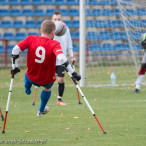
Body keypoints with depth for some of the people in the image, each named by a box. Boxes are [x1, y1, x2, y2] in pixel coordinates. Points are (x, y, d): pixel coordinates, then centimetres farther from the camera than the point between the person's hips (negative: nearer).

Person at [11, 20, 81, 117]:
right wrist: (73, 73, -34)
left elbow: (15, 50, -17)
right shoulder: (54, 44, -23)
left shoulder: (31, 39, -14)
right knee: (47, 89, 36)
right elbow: (62, 58, -38)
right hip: (48, 80, -1)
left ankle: (27, 89, 69)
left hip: (32, 78, 1)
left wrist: (15, 67, -3)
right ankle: (41, 111, 55)